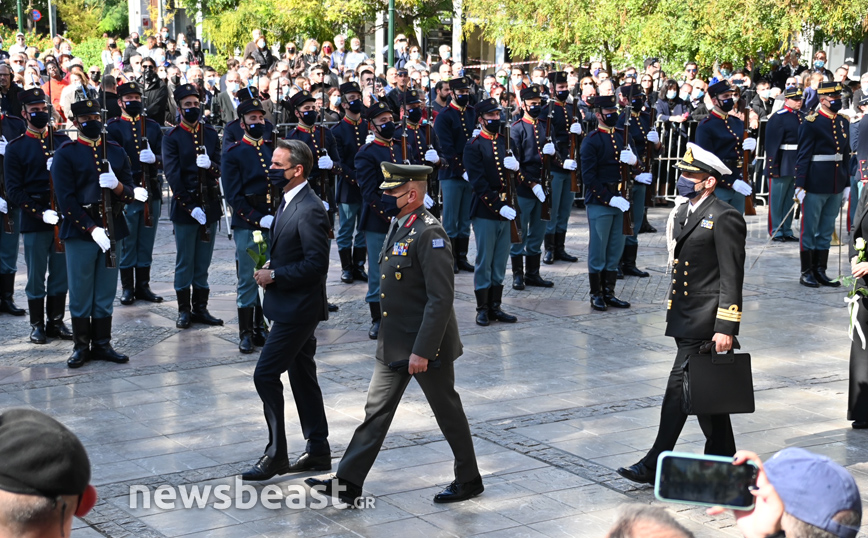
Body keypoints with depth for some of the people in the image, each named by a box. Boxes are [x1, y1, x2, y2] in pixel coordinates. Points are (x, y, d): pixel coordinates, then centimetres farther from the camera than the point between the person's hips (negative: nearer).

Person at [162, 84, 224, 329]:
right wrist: (190, 207, -17)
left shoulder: (210, 134, 8)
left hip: (210, 205, 4)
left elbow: (220, 168, 4)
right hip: (185, 207, -3)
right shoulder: (172, 138, -4)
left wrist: (210, 165, -20)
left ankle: (201, 308, 18)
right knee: (185, 262, 4)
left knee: (203, 262, 10)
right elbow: (172, 175, -10)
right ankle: (184, 310, 14)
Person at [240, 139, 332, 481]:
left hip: (298, 308, -10)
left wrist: (275, 275, -18)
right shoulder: (288, 201, 11)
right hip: (294, 307, 10)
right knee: (302, 376, 15)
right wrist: (270, 268, 4)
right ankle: (318, 452, 24)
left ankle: (276, 455, 2)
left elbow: (316, 264, -24)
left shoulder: (309, 210, -20)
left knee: (265, 374, -8)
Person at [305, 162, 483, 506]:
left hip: (425, 346, -9)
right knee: (376, 410, 9)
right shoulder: (398, 226, 9)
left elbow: (441, 299, -25)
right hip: (393, 344, 9)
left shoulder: (429, 234, -21)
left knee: (447, 411, 8)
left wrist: (422, 351, -25)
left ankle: (469, 480, 25)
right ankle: (348, 484, 13)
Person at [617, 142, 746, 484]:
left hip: (705, 322, -9)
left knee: (680, 386, -9)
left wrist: (725, 328, -19)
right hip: (684, 317, 9)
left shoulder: (725, 218, -14)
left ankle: (655, 465, -6)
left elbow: (732, 278, -16)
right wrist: (672, 307, 20)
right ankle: (723, 460, 27)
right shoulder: (683, 212, 14)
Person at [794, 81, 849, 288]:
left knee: (826, 231, 11)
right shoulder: (811, 123, -9)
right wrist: (800, 185, -15)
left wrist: (846, 184, 13)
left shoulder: (843, 122, 11)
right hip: (815, 185, -6)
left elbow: (846, 154, 15)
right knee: (809, 230, 2)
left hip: (836, 186, 7)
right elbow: (803, 156, -11)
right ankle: (806, 273, 9)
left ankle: (820, 271, 19)